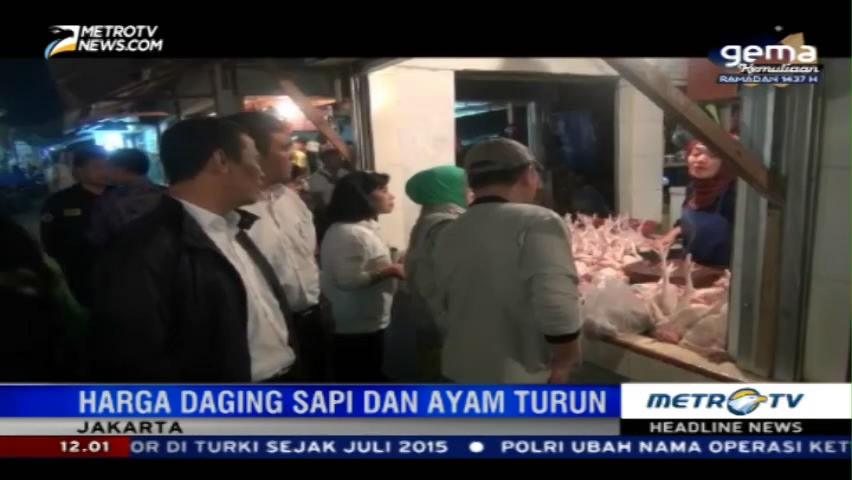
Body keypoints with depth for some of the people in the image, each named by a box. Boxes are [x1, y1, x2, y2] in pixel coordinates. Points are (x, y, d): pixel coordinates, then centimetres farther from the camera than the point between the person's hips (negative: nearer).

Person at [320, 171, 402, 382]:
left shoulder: (366, 228, 12)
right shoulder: (349, 233, -21)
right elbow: (350, 279, -27)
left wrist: (392, 265, 7)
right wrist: (390, 270, -21)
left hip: (367, 324, 10)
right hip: (358, 328, -10)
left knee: (369, 385, 20)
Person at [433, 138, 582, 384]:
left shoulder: (449, 234, 5)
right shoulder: (537, 223, -17)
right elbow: (557, 306, -25)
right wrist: (564, 361, -11)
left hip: (459, 372, 7)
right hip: (519, 379, -6)